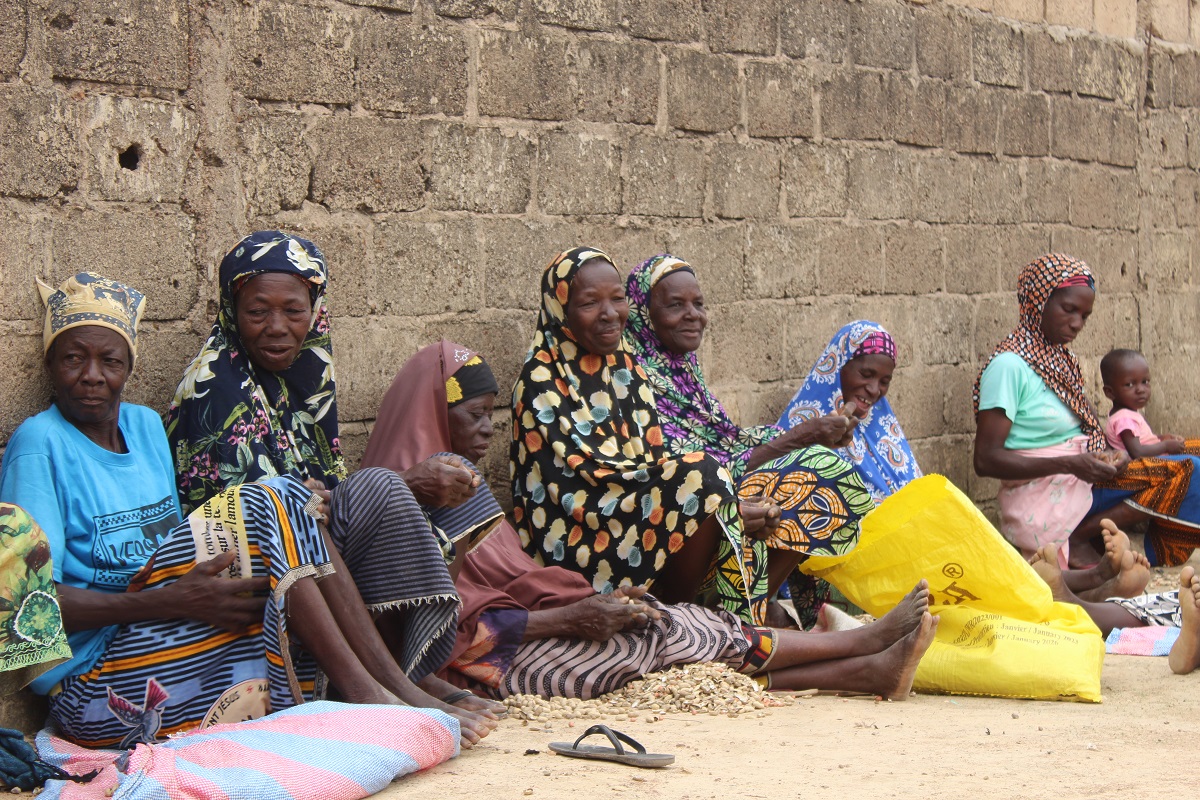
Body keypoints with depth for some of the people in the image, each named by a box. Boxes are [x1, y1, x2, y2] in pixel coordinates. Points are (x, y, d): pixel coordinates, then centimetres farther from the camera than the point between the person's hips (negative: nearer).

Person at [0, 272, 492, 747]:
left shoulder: (146, 426, 17)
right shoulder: (41, 443, -8)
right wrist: (173, 600, -25)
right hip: (95, 688, -8)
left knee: (292, 505, -6)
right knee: (268, 505, -18)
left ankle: (398, 684, -12)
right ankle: (361, 689, -17)